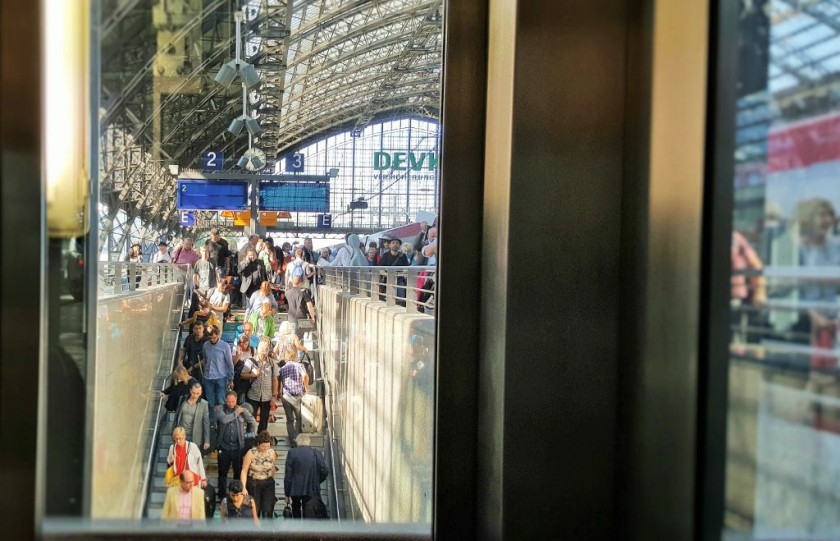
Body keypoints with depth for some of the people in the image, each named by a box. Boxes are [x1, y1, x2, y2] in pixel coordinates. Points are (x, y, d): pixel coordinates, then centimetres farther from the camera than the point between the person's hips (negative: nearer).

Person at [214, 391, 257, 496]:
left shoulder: (242, 410, 1)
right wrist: (236, 413, -12)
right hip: (224, 447, 0)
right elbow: (224, 419, -22)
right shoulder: (219, 409, -2)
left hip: (238, 447, 0)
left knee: (238, 471, 7)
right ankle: (221, 493, 23)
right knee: (222, 472, 11)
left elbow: (253, 422, 10)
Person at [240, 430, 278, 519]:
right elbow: (244, 471, -12)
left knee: (268, 510, -4)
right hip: (253, 484, -2)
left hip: (268, 483, 2)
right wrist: (243, 487, -19)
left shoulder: (272, 453, -7)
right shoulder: (251, 453, -16)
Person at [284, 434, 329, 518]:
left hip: (295, 489, 0)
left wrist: (287, 493, 1)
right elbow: (325, 471, -6)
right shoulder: (316, 454, -1)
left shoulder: (291, 453, -4)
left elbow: (288, 474, -5)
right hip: (312, 490, 0)